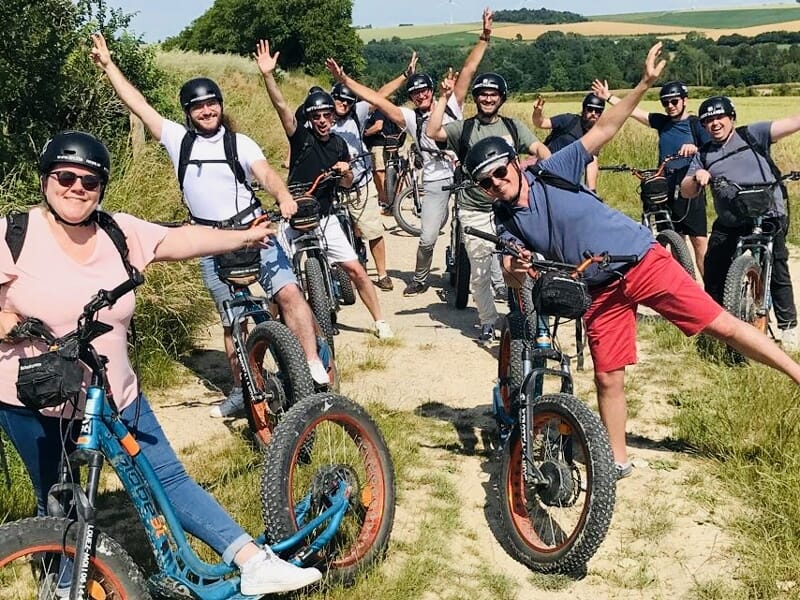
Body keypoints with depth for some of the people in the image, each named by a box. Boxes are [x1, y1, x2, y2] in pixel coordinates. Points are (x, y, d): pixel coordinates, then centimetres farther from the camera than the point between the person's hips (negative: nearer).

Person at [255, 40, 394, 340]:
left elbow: (346, 184, 15)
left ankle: (380, 322, 12)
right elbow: (282, 106, -24)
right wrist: (268, 75, -38)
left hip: (324, 219, 3)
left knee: (356, 269, 0)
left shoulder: (339, 145, 4)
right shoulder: (301, 138, -8)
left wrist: (346, 171, -8)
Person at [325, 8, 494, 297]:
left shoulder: (452, 106, 6)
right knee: (428, 238, -1)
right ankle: (419, 279, 20)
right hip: (435, 183, 0)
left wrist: (484, 37, -6)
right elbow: (376, 99, 0)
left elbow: (468, 71, 0)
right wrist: (344, 79, -6)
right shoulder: (411, 118, 5)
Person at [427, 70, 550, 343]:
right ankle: (488, 322, 22)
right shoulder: (464, 128, 6)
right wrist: (444, 97, -9)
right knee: (479, 272, 4)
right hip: (475, 212, 0)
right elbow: (432, 132, -10)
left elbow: (538, 148, -1)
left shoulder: (513, 126, 11)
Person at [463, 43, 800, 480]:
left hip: (642, 260, -3)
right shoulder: (506, 222, 0)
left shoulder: (553, 172, -8)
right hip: (601, 291, 3)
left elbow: (604, 130, -11)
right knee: (608, 379, 2)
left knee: (721, 324, -4)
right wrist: (515, 267, -35)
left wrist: (644, 83, -20)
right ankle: (618, 461, 19)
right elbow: (514, 275, -11)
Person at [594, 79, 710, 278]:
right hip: (666, 190, 5)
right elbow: (633, 111, 10)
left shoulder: (696, 125, -3)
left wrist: (695, 148, -26)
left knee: (700, 242, -7)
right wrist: (608, 97, 9)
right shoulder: (662, 122, 9)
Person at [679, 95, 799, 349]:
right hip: (729, 224, 4)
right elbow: (686, 192, 4)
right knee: (714, 273, 4)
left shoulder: (752, 135, 2)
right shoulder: (704, 155, 10)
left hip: (769, 217, -3)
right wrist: (697, 177, -17)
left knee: (778, 273, -3)